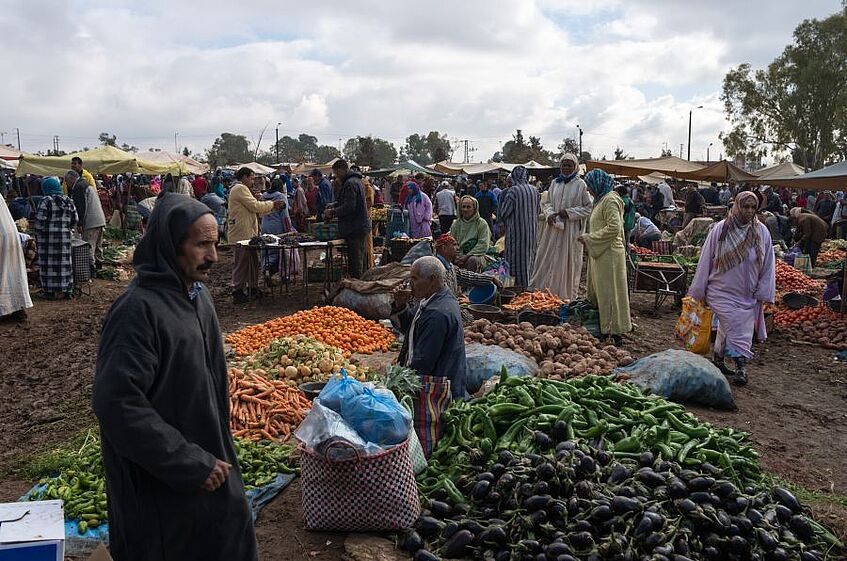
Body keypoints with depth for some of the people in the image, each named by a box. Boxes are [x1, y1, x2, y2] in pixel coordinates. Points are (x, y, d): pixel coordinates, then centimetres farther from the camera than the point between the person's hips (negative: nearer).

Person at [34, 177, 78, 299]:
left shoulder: (45, 201, -10)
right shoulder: (68, 202, 7)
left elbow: (40, 221, -12)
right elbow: (74, 221, 9)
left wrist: (37, 236, -2)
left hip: (47, 236, -5)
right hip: (64, 236, 5)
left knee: (49, 262, 1)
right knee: (64, 261, 11)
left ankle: (51, 291, 4)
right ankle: (67, 289, 14)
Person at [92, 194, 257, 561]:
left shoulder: (196, 292, 2)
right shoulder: (139, 309, -24)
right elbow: (116, 402, -28)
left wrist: (213, 455, 15)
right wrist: (189, 463, -22)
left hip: (208, 456, 8)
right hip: (164, 484, -8)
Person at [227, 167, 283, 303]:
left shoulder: (241, 189, 22)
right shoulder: (240, 188, -11)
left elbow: (255, 210, 21)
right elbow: (255, 206, -17)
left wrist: (273, 207, 13)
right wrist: (272, 204, -4)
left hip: (247, 233, 11)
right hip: (242, 233, -11)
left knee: (253, 261, 16)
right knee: (242, 263, -6)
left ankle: (253, 288, 25)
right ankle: (237, 292, 0)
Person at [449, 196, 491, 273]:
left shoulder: (482, 224, 2)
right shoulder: (456, 224, 13)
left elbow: (483, 245, -7)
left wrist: (467, 255, -16)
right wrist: (457, 256, -9)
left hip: (477, 255, -2)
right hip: (459, 255, 3)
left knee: (472, 260, -38)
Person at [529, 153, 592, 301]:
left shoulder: (581, 185, -4)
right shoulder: (555, 183, 10)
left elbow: (589, 208, -6)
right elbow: (547, 203, 15)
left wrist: (569, 213, -15)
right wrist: (549, 214, -6)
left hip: (571, 230, -4)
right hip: (553, 228, 4)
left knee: (568, 262, 2)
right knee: (548, 261, 6)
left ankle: (566, 296, 13)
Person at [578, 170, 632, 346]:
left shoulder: (610, 200, -14)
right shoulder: (601, 199, 16)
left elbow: (613, 228, -23)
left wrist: (589, 238, -17)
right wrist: (588, 238, 11)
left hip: (609, 255, -10)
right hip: (600, 254, 10)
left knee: (609, 293, -4)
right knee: (598, 293, 12)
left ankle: (616, 333, 4)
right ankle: (604, 330, 19)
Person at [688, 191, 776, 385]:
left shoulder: (762, 232, -2)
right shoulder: (720, 229, -8)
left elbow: (768, 264, 4)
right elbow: (706, 260, -3)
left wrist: (764, 293, 1)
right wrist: (699, 291, -1)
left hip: (748, 295, 3)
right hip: (722, 291, -3)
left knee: (727, 329, 11)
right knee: (736, 329, -13)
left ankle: (719, 361, 27)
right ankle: (738, 367, -4)